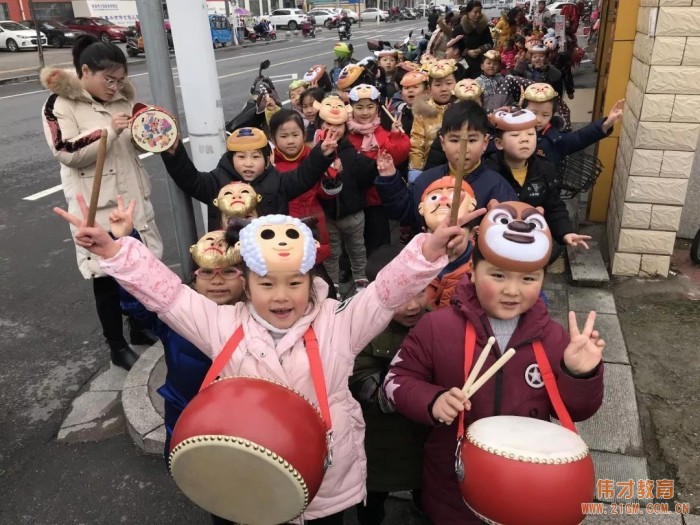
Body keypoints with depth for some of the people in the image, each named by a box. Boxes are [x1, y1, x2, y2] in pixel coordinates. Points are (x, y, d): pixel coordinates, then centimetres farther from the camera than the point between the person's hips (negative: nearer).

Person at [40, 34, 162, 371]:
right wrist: (109, 131, -25)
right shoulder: (60, 103, -9)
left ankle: (139, 328, 34)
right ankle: (117, 348, 18)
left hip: (133, 199, 6)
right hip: (97, 207, -6)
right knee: (106, 276, 4)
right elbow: (67, 153, -18)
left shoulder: (121, 98, 9)